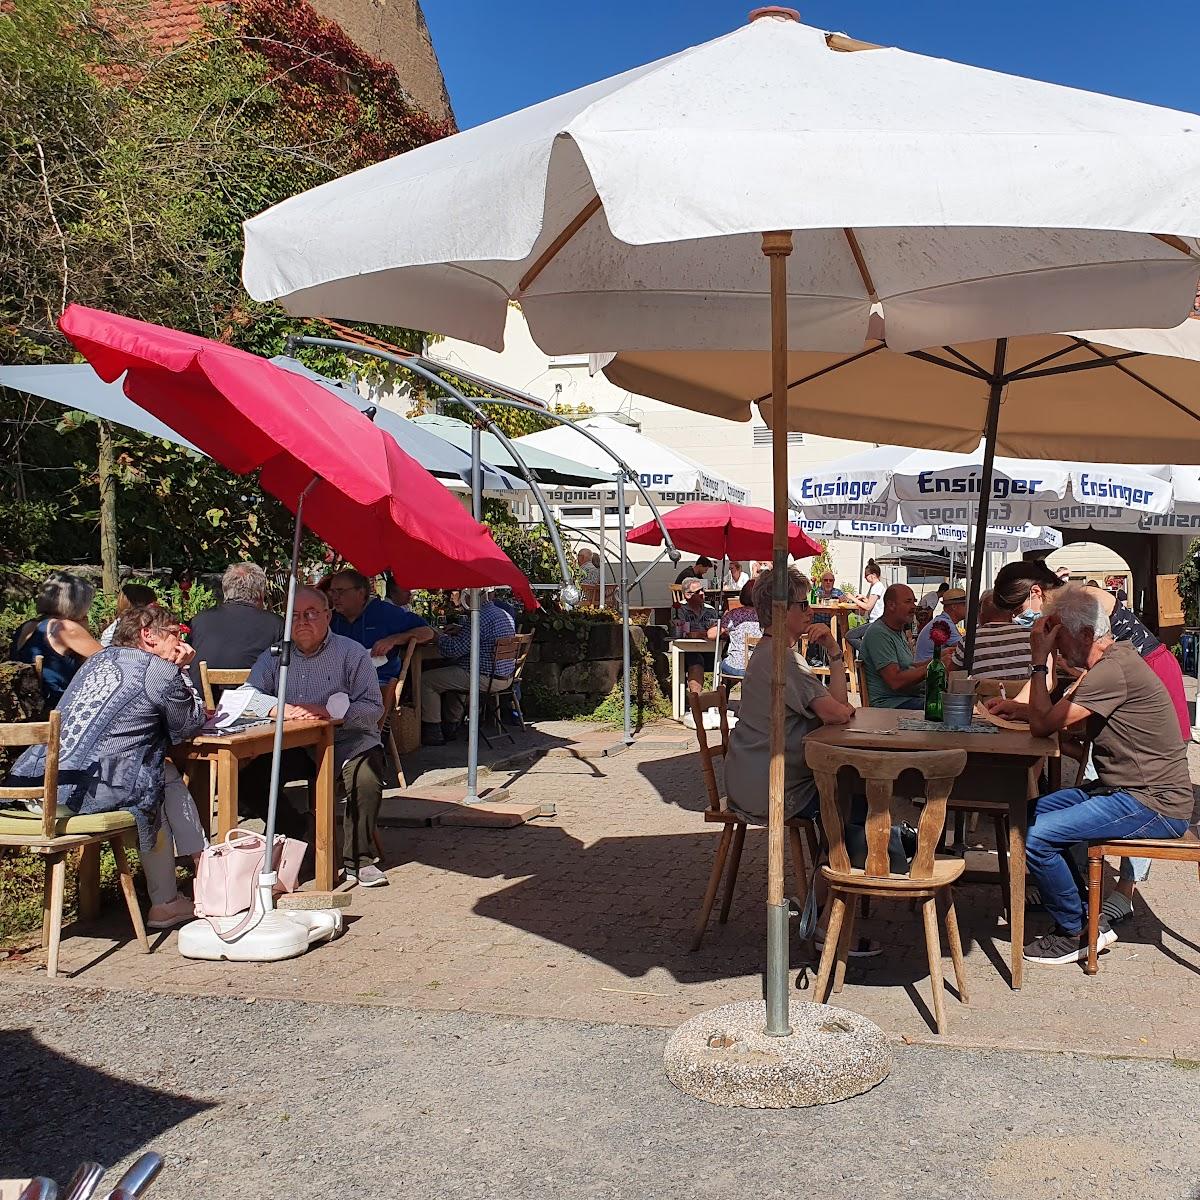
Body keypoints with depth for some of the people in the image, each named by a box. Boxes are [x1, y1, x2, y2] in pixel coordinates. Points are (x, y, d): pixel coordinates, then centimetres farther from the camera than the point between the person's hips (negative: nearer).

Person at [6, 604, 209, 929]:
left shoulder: (101, 658, 21)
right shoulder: (161, 672, -3)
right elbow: (190, 725, 11)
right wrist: (180, 672, 22)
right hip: (82, 792, -8)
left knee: (165, 771, 22)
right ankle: (163, 904, 23)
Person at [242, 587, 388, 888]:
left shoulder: (352, 653, 1)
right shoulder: (275, 655, 14)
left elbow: (373, 708, -8)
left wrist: (330, 713, -23)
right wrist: (281, 709, -17)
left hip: (346, 741, -3)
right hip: (293, 747, 3)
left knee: (367, 776, -33)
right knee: (248, 772, -21)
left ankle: (358, 859, -14)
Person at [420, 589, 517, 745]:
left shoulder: (481, 617, -21)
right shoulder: (506, 615, 10)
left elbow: (452, 650, -21)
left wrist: (441, 636, -1)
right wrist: (461, 630, 15)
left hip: (485, 678, -10)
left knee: (425, 681, -2)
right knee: (449, 672, 35)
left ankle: (433, 734, 5)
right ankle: (451, 727, 35)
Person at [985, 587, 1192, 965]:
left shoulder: (1113, 671, -23)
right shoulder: (1115, 657, 10)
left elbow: (1043, 725, -23)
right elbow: (1055, 714, 20)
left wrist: (1039, 661, -16)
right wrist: (1015, 706, 7)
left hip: (1154, 805, -11)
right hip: (1126, 789, 11)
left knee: (1034, 836, -19)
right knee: (1031, 812, 12)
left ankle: (1076, 933, 3)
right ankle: (1088, 916, 16)